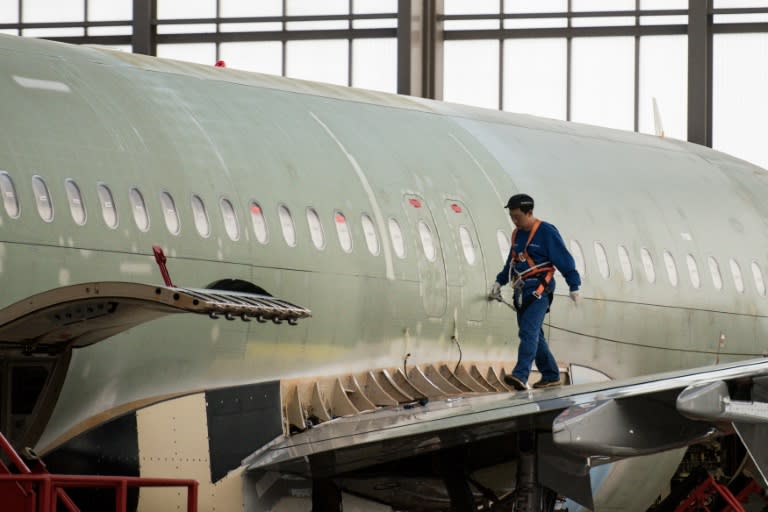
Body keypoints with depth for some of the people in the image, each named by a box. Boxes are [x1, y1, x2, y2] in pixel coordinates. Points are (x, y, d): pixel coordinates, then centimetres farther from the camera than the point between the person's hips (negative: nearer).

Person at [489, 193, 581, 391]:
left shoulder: (547, 232, -8)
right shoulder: (517, 234, 14)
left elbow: (565, 261, -7)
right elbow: (511, 263, 27)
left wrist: (574, 287, -8)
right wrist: (499, 282, 17)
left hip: (539, 292, -8)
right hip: (522, 292, 8)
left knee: (528, 332, -19)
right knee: (534, 336, 10)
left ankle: (521, 376, -31)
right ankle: (551, 376, 19)